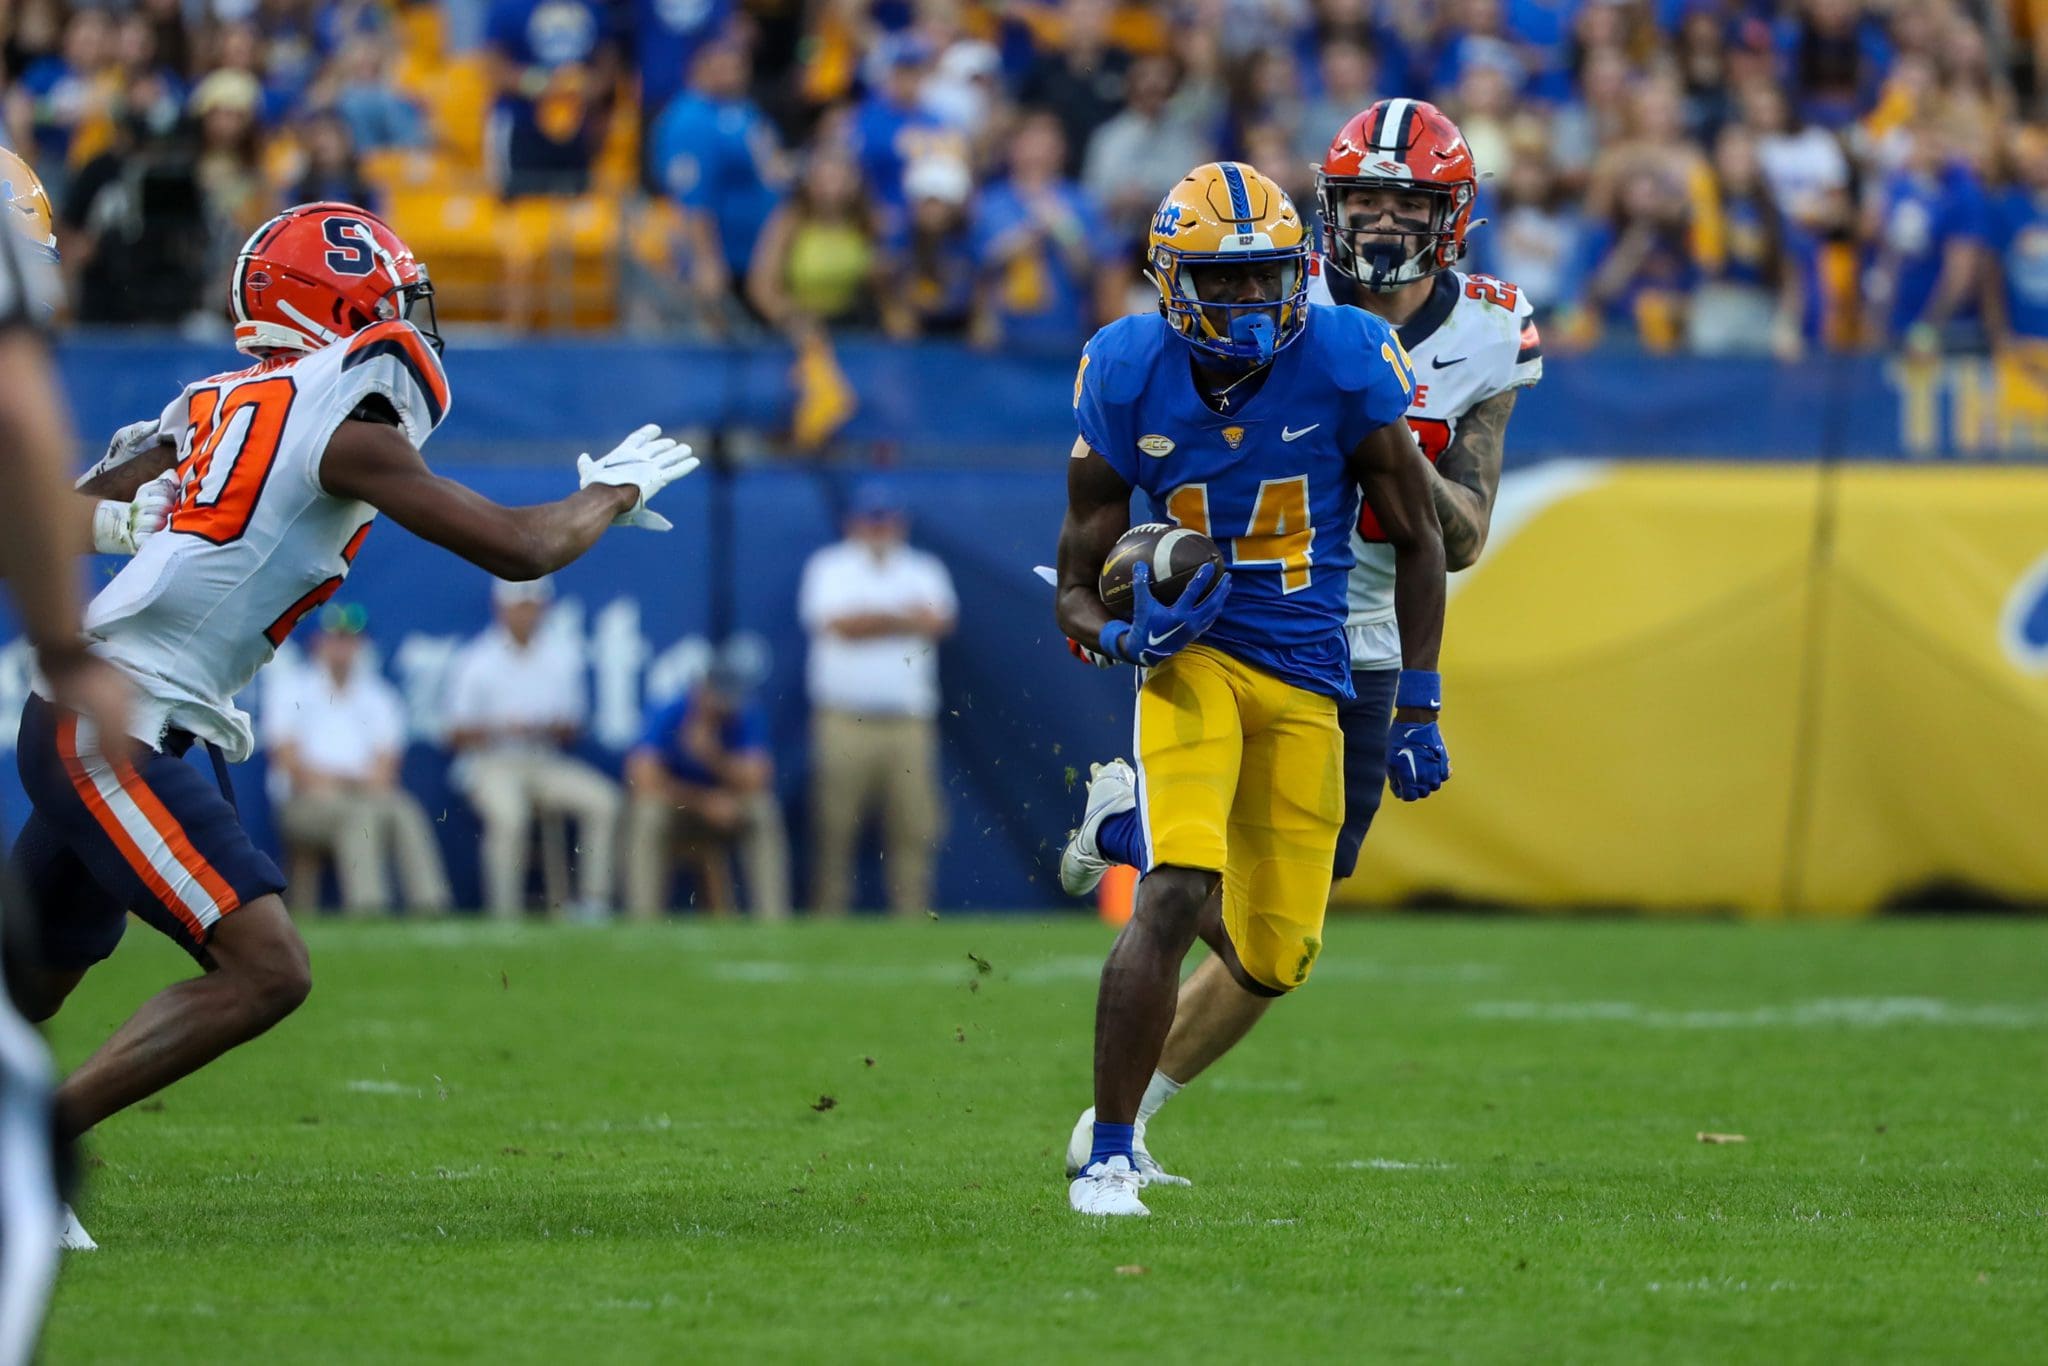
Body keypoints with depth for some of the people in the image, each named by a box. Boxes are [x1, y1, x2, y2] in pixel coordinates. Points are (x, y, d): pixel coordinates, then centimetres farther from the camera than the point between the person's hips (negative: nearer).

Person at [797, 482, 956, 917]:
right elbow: (839, 624, -9)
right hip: (845, 722, -2)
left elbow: (938, 621, -4)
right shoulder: (829, 567, 8)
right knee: (833, 829, -6)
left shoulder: (924, 571, 16)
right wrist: (903, 618, -2)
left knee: (914, 828, -3)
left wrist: (869, 621, -8)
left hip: (910, 725, 2)